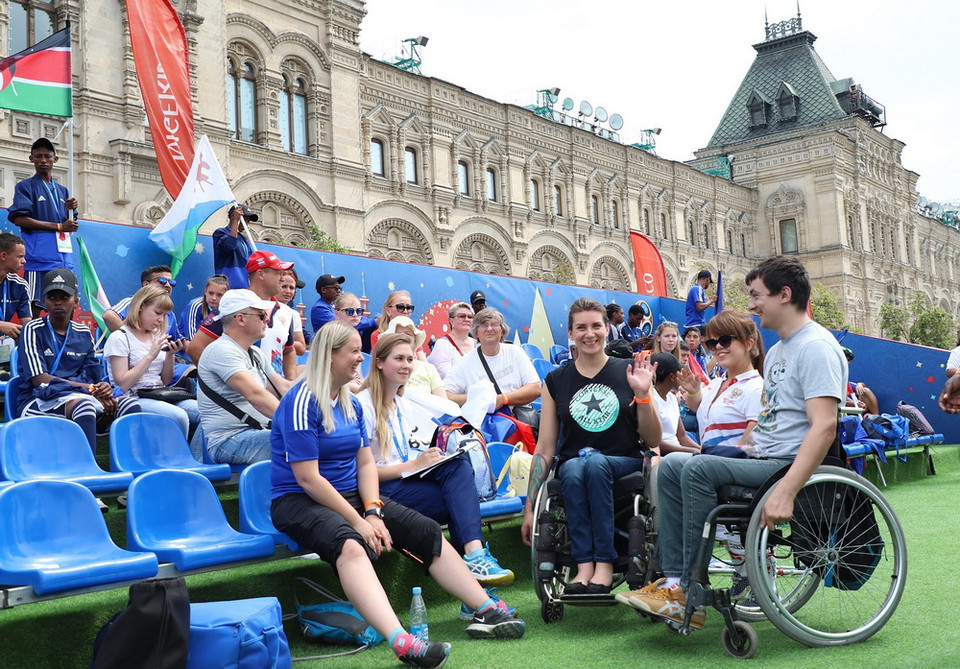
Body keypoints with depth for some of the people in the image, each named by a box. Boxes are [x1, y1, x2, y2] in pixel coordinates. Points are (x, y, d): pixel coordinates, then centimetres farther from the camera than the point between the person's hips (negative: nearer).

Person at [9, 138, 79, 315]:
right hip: (39, 258, -6)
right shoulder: (25, 187, 3)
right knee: (35, 304, -9)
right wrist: (58, 226, -11)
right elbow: (19, 219, -10)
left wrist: (70, 210, -2)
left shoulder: (62, 191, 20)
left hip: (63, 256, 6)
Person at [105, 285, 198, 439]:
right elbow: (123, 384, -11)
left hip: (161, 397, 6)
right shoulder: (119, 338, -2)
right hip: (134, 399, -6)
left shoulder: (157, 337, 18)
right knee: (178, 416, -34)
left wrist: (170, 355, 1)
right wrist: (150, 355, -13)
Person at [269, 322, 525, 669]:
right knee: (350, 545, -39)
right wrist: (358, 521, -19)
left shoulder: (350, 403, 12)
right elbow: (308, 478, -19)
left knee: (427, 531, -5)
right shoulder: (301, 402, -15)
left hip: (350, 495, 9)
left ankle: (486, 612, 0)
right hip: (299, 501, -8)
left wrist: (373, 511, -8)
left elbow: (365, 463, 10)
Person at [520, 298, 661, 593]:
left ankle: (604, 563, -31)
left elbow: (653, 441, 3)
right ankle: (584, 565, -34)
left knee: (594, 462, -34)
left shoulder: (629, 372, 4)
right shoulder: (556, 381, 7)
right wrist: (529, 508, -1)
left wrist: (643, 394, -12)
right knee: (574, 469, -33)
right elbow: (544, 449, 5)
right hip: (572, 467, 1)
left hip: (625, 466, -1)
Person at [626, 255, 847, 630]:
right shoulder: (777, 352, 20)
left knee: (698, 468, -27)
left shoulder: (816, 346, -12)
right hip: (763, 460, 10)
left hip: (791, 465, -10)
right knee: (672, 465, -1)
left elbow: (824, 427, -24)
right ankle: (673, 580, -7)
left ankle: (691, 598, -21)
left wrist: (785, 492, -32)